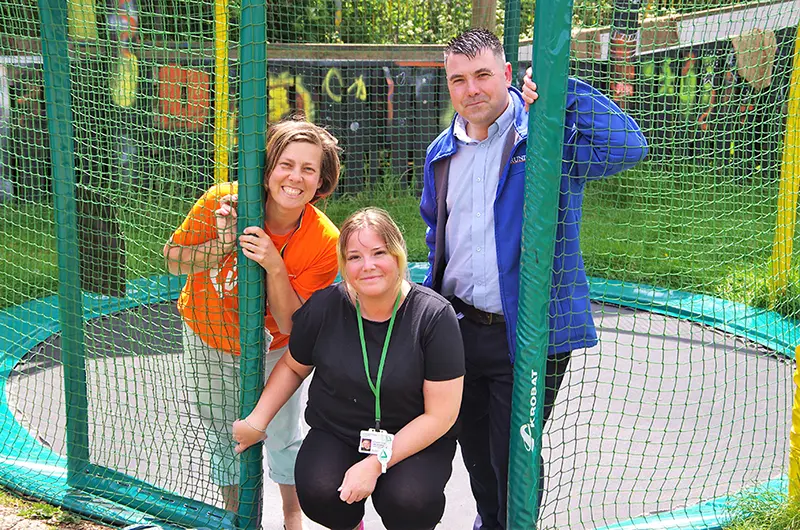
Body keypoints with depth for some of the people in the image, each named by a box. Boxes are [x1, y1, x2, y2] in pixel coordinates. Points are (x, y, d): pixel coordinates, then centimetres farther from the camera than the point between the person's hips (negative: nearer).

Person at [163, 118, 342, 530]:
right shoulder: (223, 202, -27)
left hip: (271, 349, -1)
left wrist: (275, 267, -40)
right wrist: (221, 247, -34)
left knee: (282, 439, 11)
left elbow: (291, 324, -24)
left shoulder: (324, 241, -27)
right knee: (222, 437, 17)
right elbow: (172, 260, -16)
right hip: (209, 339, 1)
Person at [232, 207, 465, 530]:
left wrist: (377, 462, -20)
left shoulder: (434, 315, -15)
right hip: (335, 434, 2)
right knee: (318, 494, -28)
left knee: (408, 503, -32)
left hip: (414, 440, -2)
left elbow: (441, 414, -14)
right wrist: (257, 421, 4)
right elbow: (293, 367, 14)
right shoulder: (324, 307, -7)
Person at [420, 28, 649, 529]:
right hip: (458, 328, 6)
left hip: (527, 333, -6)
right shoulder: (442, 153, 7)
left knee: (513, 459, 5)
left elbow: (627, 147, -29)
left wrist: (564, 87, -28)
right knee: (475, 449, 23)